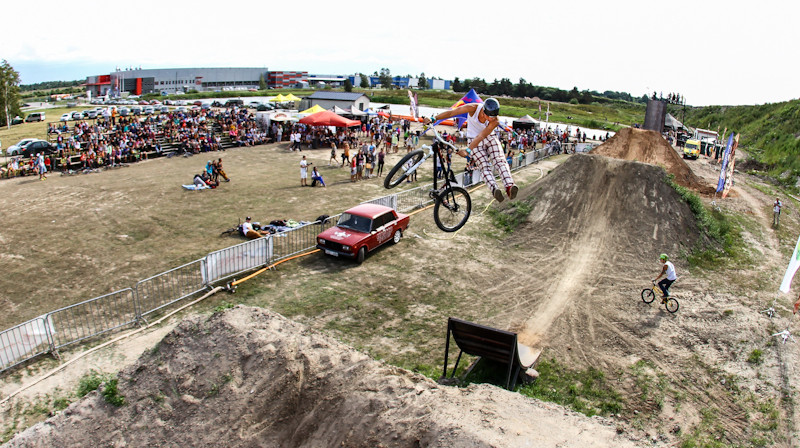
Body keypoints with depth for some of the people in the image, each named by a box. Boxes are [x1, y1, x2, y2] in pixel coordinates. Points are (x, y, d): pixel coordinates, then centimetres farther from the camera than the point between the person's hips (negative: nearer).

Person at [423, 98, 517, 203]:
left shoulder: (494, 121, -25)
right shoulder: (474, 108, -26)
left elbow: (481, 137, -32)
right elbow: (451, 112, -27)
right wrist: (433, 119, -35)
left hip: (489, 138, 2)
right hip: (473, 138, -1)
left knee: (500, 160, -22)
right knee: (484, 166, -21)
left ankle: (509, 187, -36)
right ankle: (494, 189, -42)